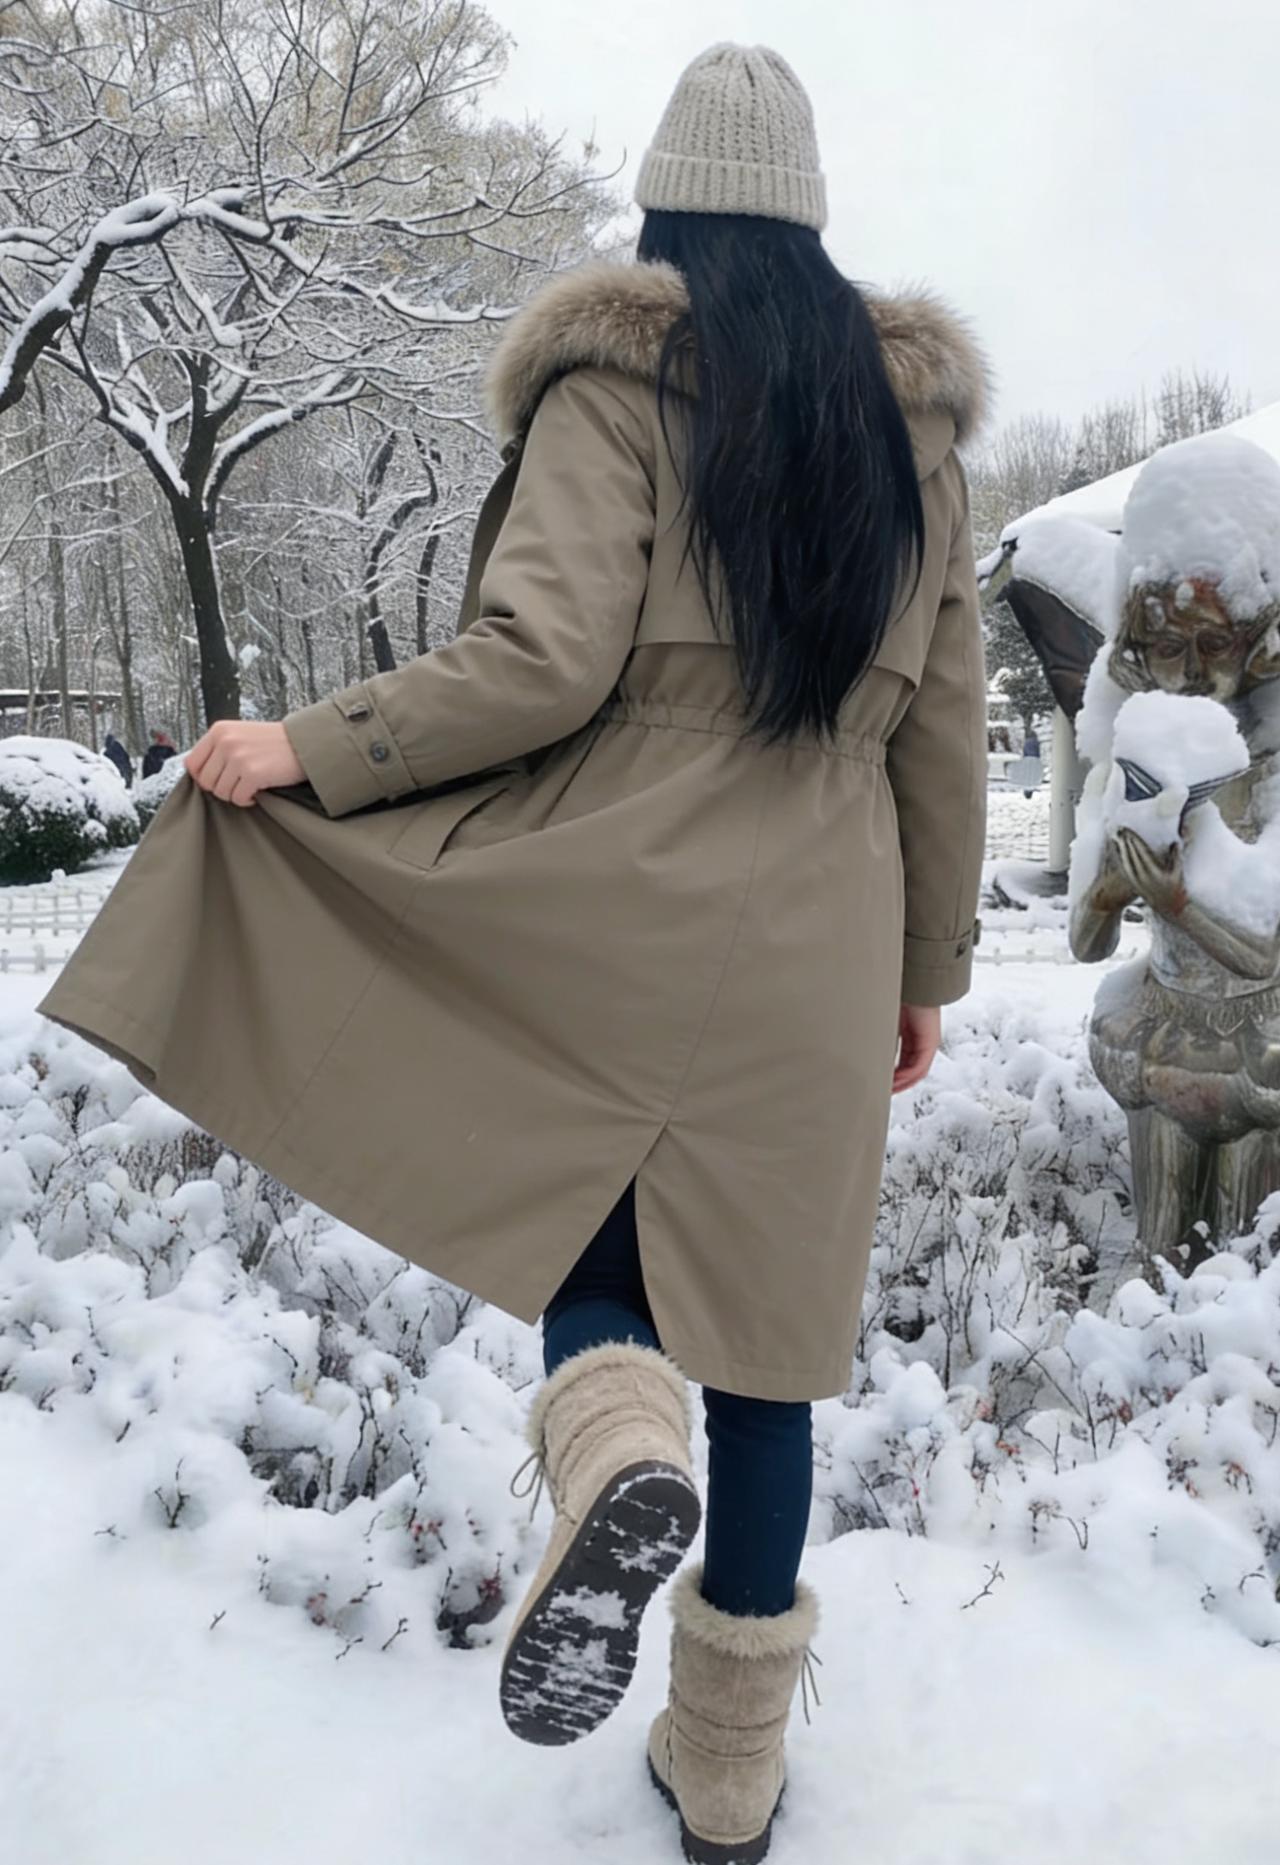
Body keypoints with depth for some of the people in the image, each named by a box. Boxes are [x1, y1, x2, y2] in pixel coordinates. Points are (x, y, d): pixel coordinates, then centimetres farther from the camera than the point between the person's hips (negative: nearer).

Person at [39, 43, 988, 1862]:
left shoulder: (613, 377, -2)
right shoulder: (911, 416, 12)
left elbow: (543, 660, -15)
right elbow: (946, 731, 11)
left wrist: (306, 748, -4)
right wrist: (928, 966, 18)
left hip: (614, 915, -3)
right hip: (812, 960, 4)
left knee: (581, 1220, 21)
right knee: (759, 1334, 13)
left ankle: (615, 1445, -12)